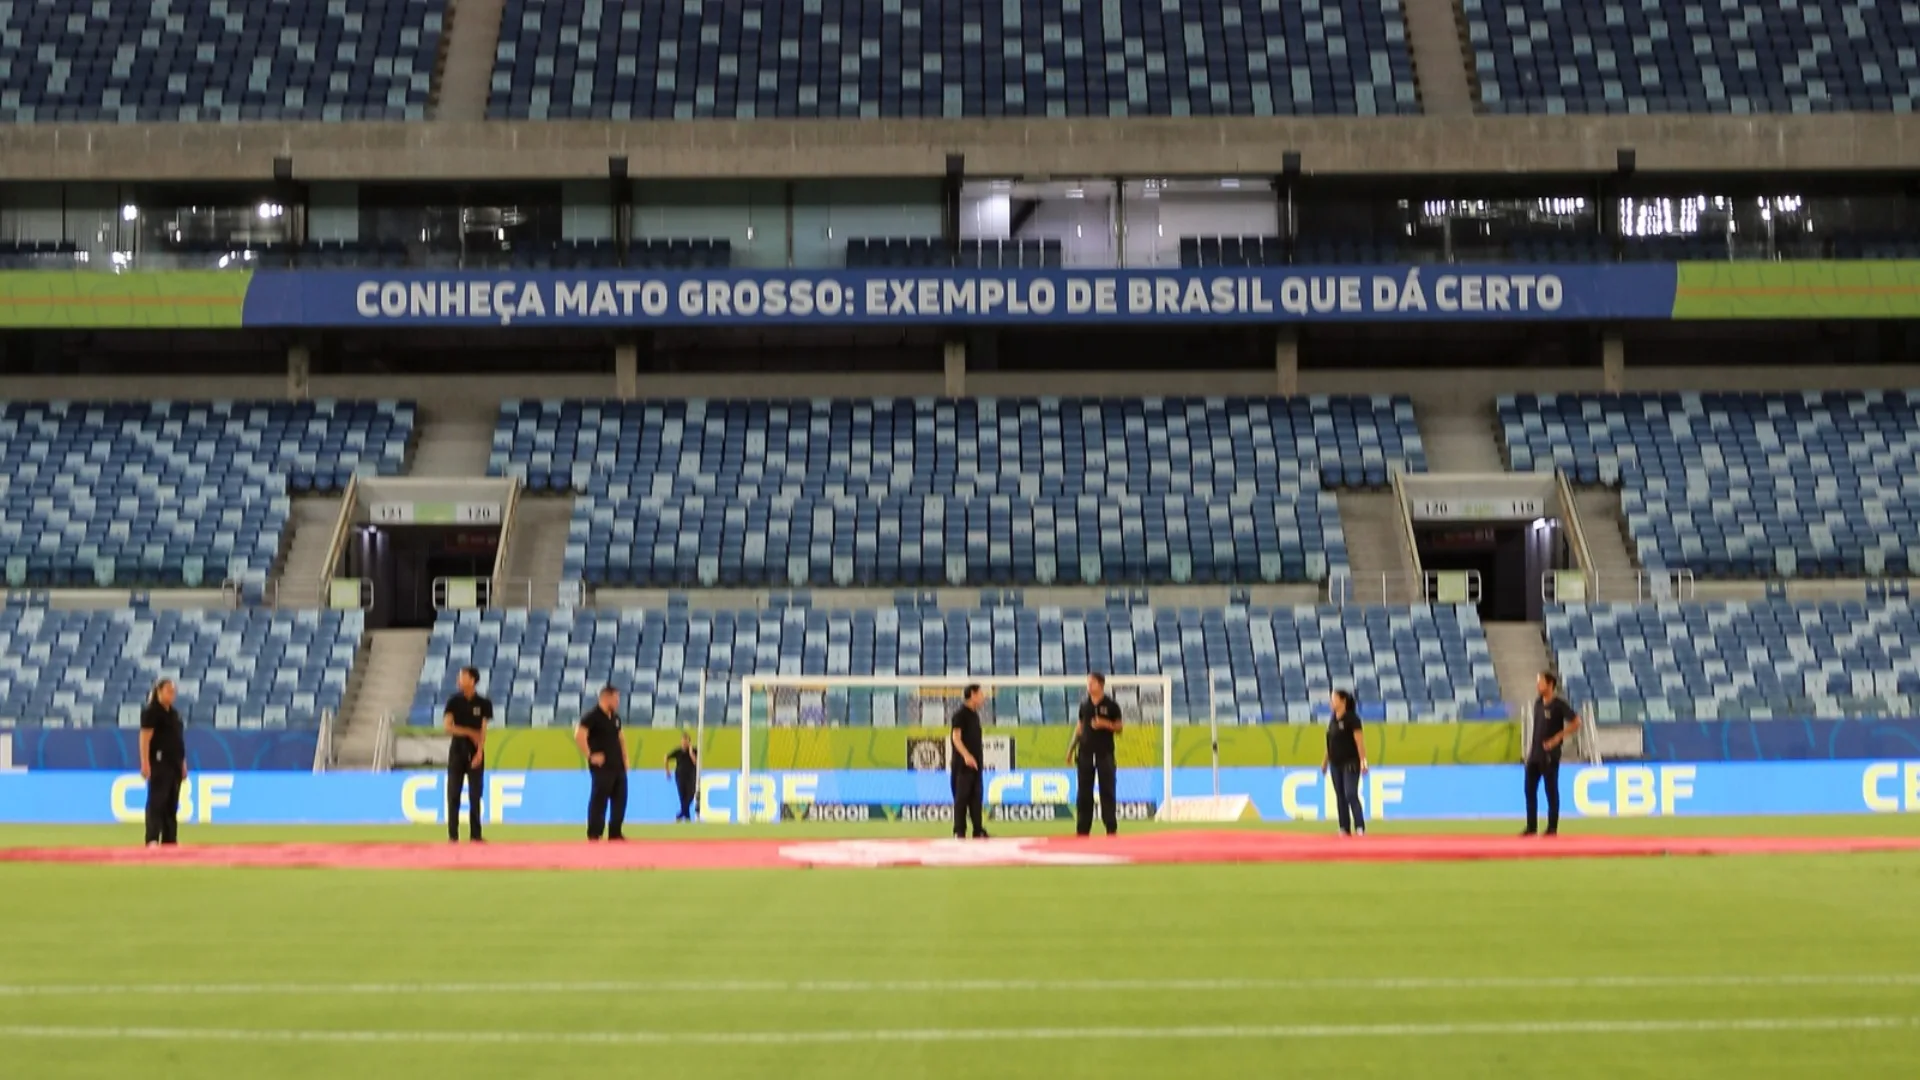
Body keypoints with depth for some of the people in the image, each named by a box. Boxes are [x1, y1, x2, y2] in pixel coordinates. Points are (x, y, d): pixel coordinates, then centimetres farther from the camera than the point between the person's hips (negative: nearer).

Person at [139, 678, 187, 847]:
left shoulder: (174, 713, 17)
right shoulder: (151, 712, -7)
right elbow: (145, 738, -14)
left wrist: (183, 764, 17)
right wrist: (145, 764, -21)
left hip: (175, 763, 8)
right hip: (159, 763, -8)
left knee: (172, 804, 9)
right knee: (157, 801, -13)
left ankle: (170, 841, 13)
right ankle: (152, 840, -17)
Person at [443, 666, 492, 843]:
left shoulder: (483, 704, 1)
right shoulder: (454, 701, 2)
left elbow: (483, 731, -3)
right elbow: (447, 726, -5)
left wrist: (479, 752, -14)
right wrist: (470, 733, -12)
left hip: (475, 753, 0)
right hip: (457, 751, 0)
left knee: (475, 795, 0)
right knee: (453, 794, -2)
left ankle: (475, 834, 4)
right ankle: (453, 834, 2)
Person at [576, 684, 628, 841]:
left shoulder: (615, 717, 15)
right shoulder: (593, 716, -11)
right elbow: (579, 735, -21)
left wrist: (624, 758, 15)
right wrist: (590, 756, -19)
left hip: (618, 766, 8)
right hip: (602, 767, -8)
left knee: (620, 799, 8)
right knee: (599, 800, -7)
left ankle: (614, 834, 16)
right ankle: (594, 835, -2)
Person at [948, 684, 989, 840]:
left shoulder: (974, 714, 16)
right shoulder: (960, 714, -9)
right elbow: (956, 737, -17)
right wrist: (966, 755, -29)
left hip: (976, 763, 8)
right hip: (963, 763, -8)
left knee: (977, 797, 8)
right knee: (961, 796, -6)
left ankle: (978, 831, 12)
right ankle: (959, 832, -4)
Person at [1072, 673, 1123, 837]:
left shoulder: (1111, 705, 0)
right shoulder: (1084, 705, 10)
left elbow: (1119, 727, 2)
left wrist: (1106, 724, -16)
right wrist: (1072, 748, 11)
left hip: (1105, 753, -3)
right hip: (1086, 752, 3)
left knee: (1107, 791, -2)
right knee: (1084, 792, 3)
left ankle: (1111, 828, 3)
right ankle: (1083, 829, 7)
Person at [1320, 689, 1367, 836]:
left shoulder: (1351, 718, -10)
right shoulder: (1333, 720, 11)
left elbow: (1359, 740, -14)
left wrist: (1363, 761, -19)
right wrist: (1325, 761, 18)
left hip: (1350, 763, -7)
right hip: (1335, 764, 7)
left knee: (1351, 795, -14)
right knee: (1340, 797, 8)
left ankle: (1360, 828, -13)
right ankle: (1344, 829, 13)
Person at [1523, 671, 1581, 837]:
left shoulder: (1559, 704, -11)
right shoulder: (1538, 703, 10)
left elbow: (1576, 723, -12)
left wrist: (1557, 738, -14)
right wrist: (1531, 746, 14)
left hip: (1550, 754, -7)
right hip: (1534, 753, 7)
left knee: (1551, 791, 0)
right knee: (1530, 789, 6)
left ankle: (1552, 828, 7)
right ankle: (1531, 827, 13)